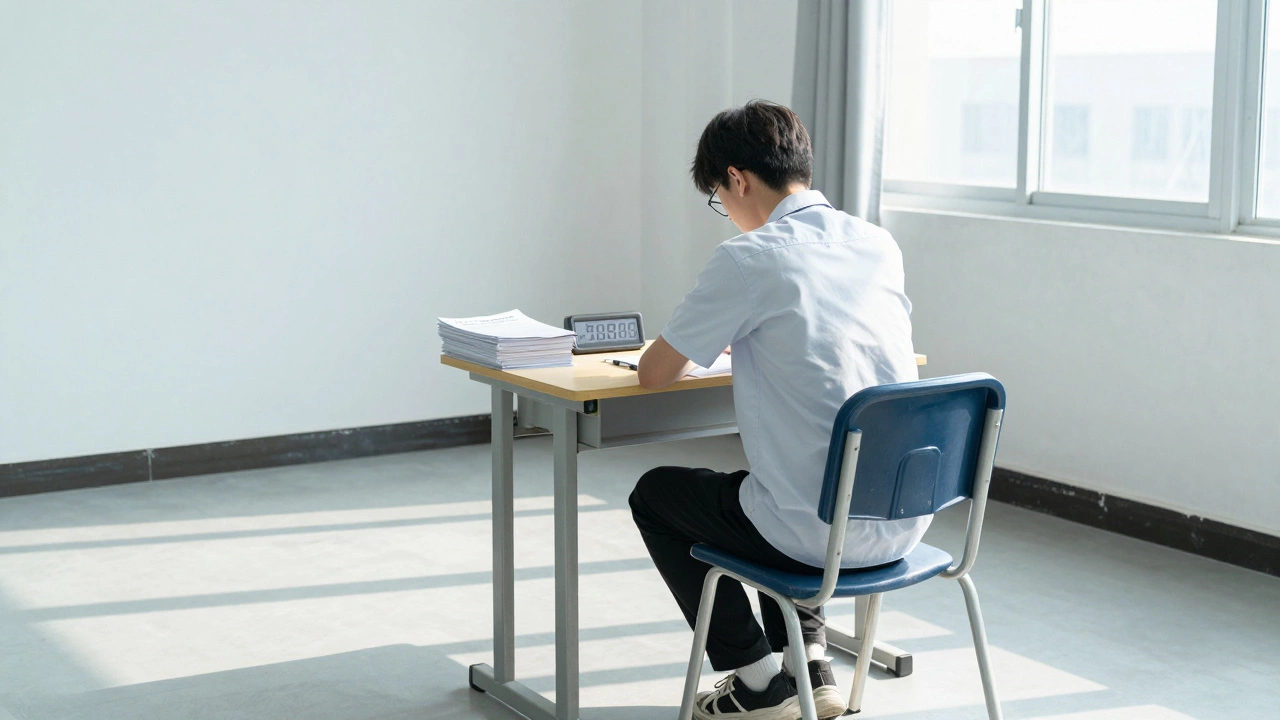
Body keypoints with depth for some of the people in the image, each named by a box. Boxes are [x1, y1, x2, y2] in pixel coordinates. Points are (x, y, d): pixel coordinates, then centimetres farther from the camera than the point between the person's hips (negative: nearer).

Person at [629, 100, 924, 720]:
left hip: (822, 535, -7)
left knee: (655, 494, 19)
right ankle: (810, 669, 29)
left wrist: (695, 349, 16)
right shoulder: (880, 245, 5)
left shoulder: (746, 261, -14)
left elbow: (654, 374, -6)